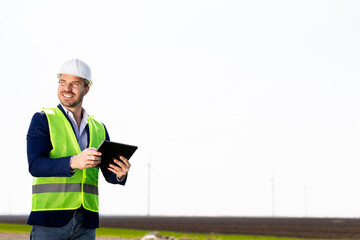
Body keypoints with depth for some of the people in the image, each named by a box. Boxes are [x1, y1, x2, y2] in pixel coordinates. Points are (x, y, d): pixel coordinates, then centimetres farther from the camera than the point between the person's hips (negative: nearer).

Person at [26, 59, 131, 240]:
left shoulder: (98, 128, 15)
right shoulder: (42, 120, 3)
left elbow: (110, 175, 13)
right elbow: (35, 165, -10)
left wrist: (120, 174, -12)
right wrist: (73, 162, -27)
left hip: (86, 222, 4)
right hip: (50, 217, -4)